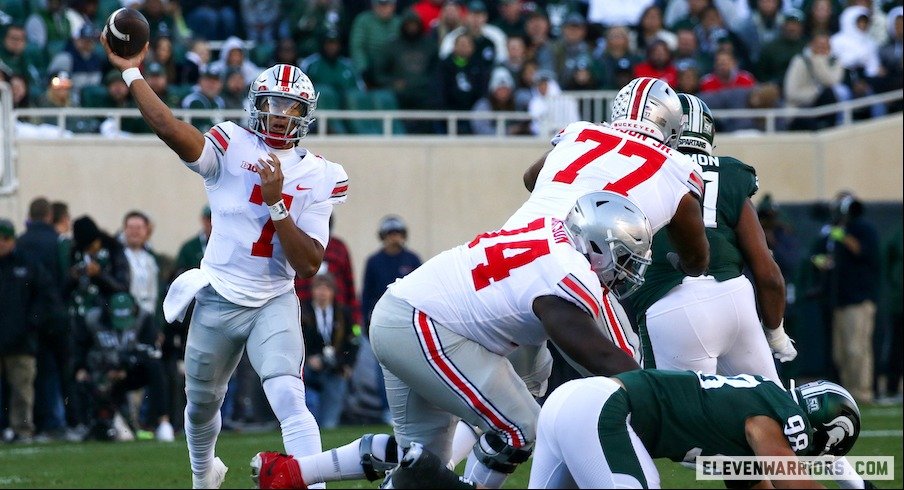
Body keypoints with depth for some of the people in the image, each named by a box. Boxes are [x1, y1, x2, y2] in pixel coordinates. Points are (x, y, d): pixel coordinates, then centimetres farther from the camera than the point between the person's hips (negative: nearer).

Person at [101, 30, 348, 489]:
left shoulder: (317, 176, -2)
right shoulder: (233, 147, -6)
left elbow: (309, 264, -10)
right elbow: (171, 129, -24)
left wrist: (276, 203, -19)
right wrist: (131, 72, -26)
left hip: (275, 303, -1)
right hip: (218, 300, 1)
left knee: (289, 399, -22)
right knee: (202, 403, 20)